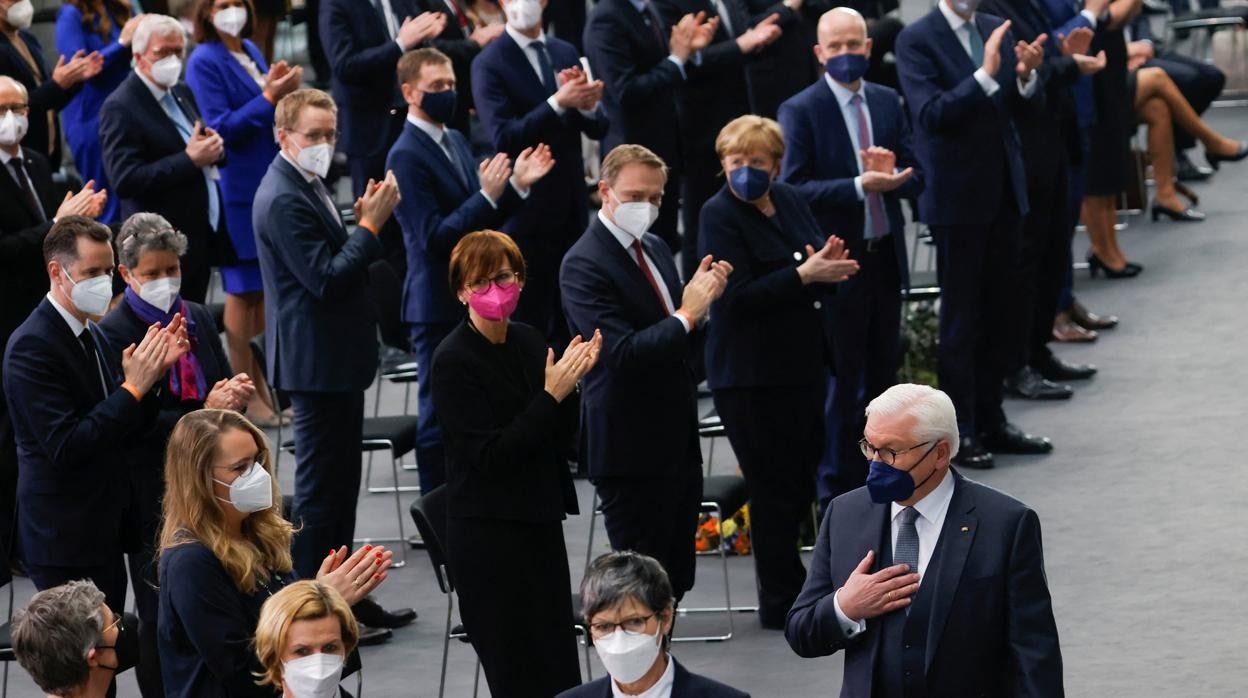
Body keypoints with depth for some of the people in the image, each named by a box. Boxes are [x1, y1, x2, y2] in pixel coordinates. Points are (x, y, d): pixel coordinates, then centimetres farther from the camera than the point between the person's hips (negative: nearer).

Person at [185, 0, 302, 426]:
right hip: (238, 190, -7)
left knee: (266, 288, 12)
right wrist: (268, 98, -22)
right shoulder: (204, 62, -10)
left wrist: (281, 91, -1)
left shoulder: (250, 52, 11)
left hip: (271, 184, 7)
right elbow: (220, 128, -17)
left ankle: (260, 382, 25)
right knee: (243, 291, -1)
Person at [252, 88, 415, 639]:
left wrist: (362, 221, 3)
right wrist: (371, 224, -19)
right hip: (317, 362, -11)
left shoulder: (307, 187, 13)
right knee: (320, 489, -3)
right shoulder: (284, 199, -20)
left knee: (339, 485, 16)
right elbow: (325, 278, -24)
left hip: (335, 357, 11)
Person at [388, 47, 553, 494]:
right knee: (440, 416, 0)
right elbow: (434, 238, -23)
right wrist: (488, 195, -28)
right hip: (439, 306, -9)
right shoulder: (406, 156, -16)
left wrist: (516, 185, -1)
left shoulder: (455, 140, 11)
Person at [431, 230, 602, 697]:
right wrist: (551, 394, -22)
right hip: (488, 535, -6)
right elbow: (490, 456, -19)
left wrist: (570, 381, -9)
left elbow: (560, 437, 9)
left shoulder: (529, 342, 5)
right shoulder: (453, 361, -14)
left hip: (540, 522, 6)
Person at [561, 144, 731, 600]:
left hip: (678, 441, 8)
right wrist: (687, 314, -20)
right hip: (631, 450, -8)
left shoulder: (656, 249, 12)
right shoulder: (584, 265, -15)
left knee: (675, 580, 13)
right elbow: (622, 353, -25)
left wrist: (703, 300, -1)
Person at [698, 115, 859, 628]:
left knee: (800, 483, 13)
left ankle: (786, 593, 25)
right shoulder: (720, 216, -12)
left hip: (804, 364, 7)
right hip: (752, 377, -7)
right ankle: (781, 602, 11)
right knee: (777, 491, 0)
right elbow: (738, 297, -21)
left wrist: (828, 264, -8)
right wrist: (804, 275, -24)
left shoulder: (790, 202, 9)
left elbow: (823, 267, 15)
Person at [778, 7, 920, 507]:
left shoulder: (888, 103, 8)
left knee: (883, 377, 13)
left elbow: (915, 178, 6)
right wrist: (860, 185, -25)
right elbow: (793, 188, -15)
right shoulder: (800, 111, -8)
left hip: (885, 258, 5)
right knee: (842, 381, -1)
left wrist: (891, 175, -17)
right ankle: (837, 492, 8)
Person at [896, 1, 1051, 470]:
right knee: (961, 316, 0)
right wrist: (985, 75, -31)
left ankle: (990, 421, 20)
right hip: (957, 198, -6)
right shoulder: (917, 40, -10)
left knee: (998, 312, 11)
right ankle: (959, 432, 7)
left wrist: (1026, 75, -14)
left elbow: (1023, 108, 7)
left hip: (1003, 191, 6)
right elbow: (931, 114, -21)